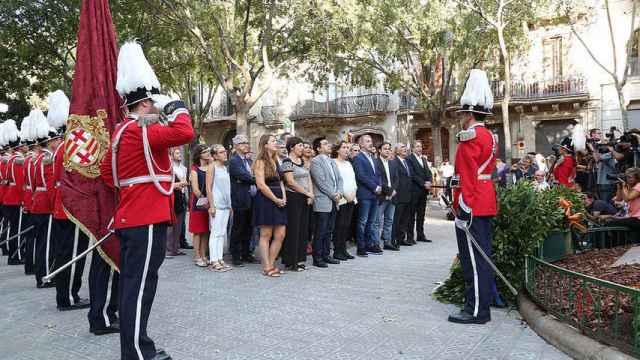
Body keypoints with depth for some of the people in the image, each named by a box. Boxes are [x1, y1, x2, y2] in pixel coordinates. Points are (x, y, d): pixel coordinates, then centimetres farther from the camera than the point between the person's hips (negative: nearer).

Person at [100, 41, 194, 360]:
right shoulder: (142, 130, -15)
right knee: (140, 286, -5)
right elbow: (185, 132, -29)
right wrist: (177, 107, -11)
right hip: (147, 219, -10)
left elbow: (106, 170, 23)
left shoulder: (122, 130, 16)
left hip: (131, 216, 10)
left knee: (132, 284, 15)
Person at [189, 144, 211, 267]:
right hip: (198, 203, -4)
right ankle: (197, 257, 5)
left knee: (206, 231, 6)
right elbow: (195, 189, -7)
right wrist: (204, 201, -13)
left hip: (209, 203, 4)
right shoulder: (195, 169, -1)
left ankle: (204, 256, 12)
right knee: (197, 231, 0)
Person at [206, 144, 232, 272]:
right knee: (216, 233, -6)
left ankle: (219, 259, 13)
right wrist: (211, 206, -15)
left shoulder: (225, 168, 15)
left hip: (226, 205, 7)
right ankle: (213, 261, -2)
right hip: (216, 204, -7)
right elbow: (208, 187, -10)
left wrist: (230, 205, 13)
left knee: (222, 233, 8)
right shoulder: (212, 166, -5)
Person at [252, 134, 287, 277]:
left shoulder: (276, 161, 17)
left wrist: (284, 197, 1)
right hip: (265, 201, -7)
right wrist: (276, 199, -12)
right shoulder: (260, 162, -6)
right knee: (266, 235, 0)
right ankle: (267, 267, 6)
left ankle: (271, 264, 15)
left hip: (279, 202, 7)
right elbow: (261, 185, -14)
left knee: (280, 235, 4)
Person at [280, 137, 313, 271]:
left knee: (303, 230, 8)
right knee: (293, 230, -3)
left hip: (305, 199, 8)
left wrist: (311, 194, -2)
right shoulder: (287, 162, -8)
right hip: (293, 198, -7)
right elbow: (290, 182, -15)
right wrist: (307, 193, -10)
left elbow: (308, 178, 14)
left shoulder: (302, 161, 15)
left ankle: (300, 259, 17)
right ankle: (291, 262, 5)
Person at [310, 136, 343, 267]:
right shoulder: (316, 161, -7)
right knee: (320, 232, -3)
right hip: (322, 202, -8)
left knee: (329, 231, 12)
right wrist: (333, 195, -12)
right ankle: (317, 258, 3)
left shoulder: (332, 162, 19)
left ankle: (326, 255, 20)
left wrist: (339, 193, -2)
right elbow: (321, 182, -14)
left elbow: (339, 179, 15)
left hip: (334, 202, 8)